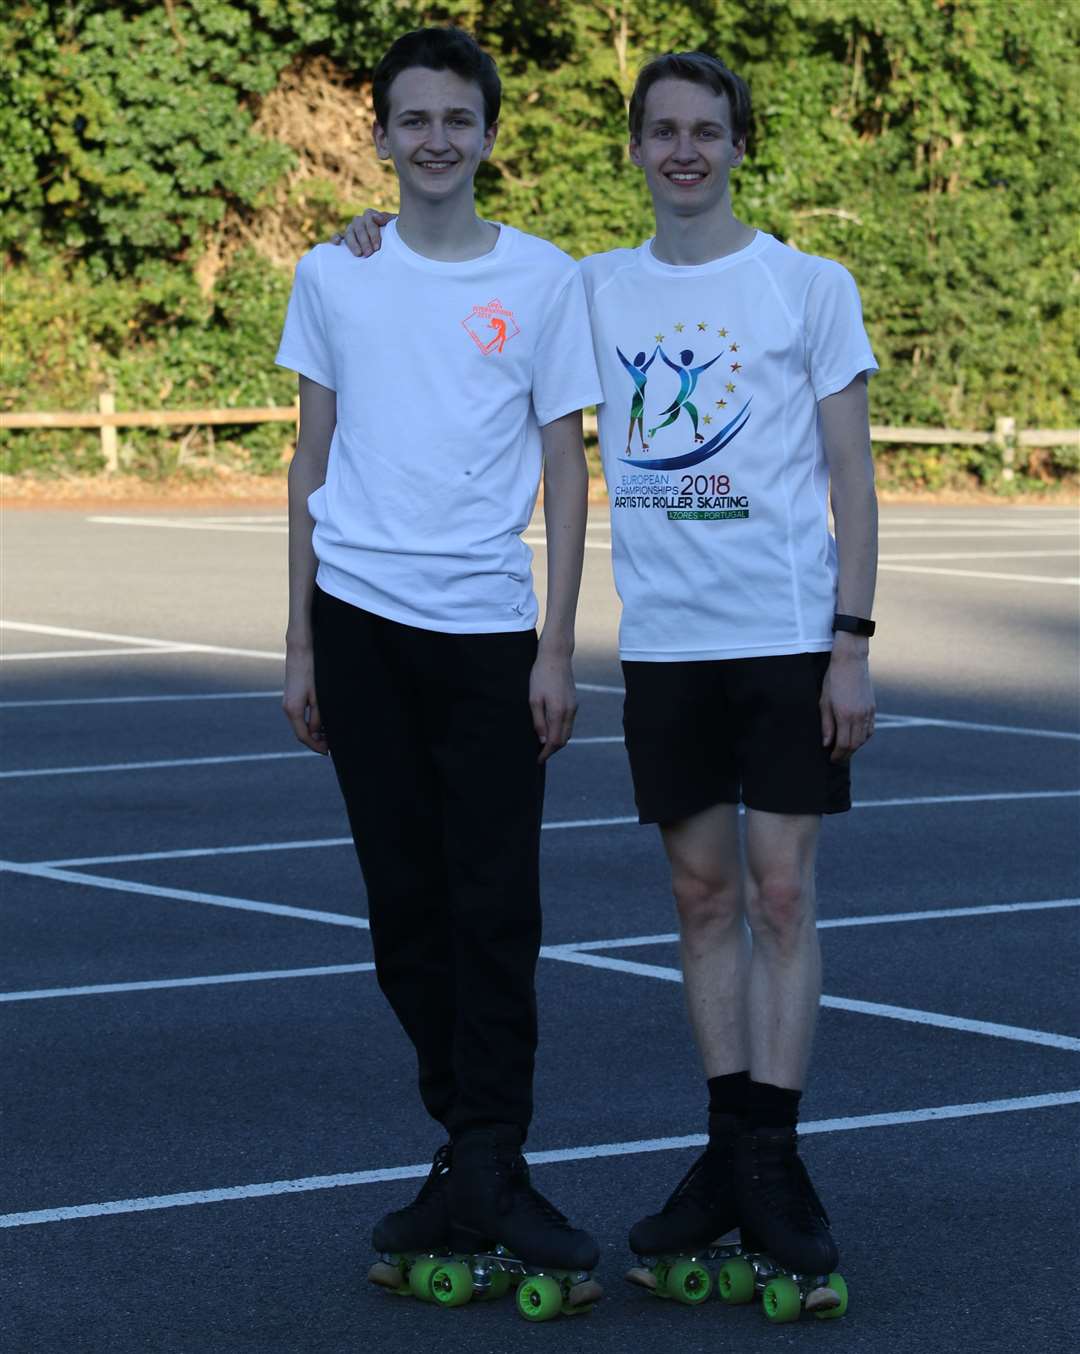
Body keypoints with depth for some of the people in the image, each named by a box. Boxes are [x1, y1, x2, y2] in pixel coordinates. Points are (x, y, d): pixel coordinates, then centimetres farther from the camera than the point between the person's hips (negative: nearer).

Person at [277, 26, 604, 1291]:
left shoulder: (543, 278, 3)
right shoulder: (332, 276, 8)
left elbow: (564, 466, 4)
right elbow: (312, 459, 12)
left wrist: (556, 647, -2)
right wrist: (300, 643, 9)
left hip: (487, 622, -2)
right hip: (361, 615, 2)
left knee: (495, 903, -6)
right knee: (404, 902, 6)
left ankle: (488, 1167, -2)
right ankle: (468, 1147, 17)